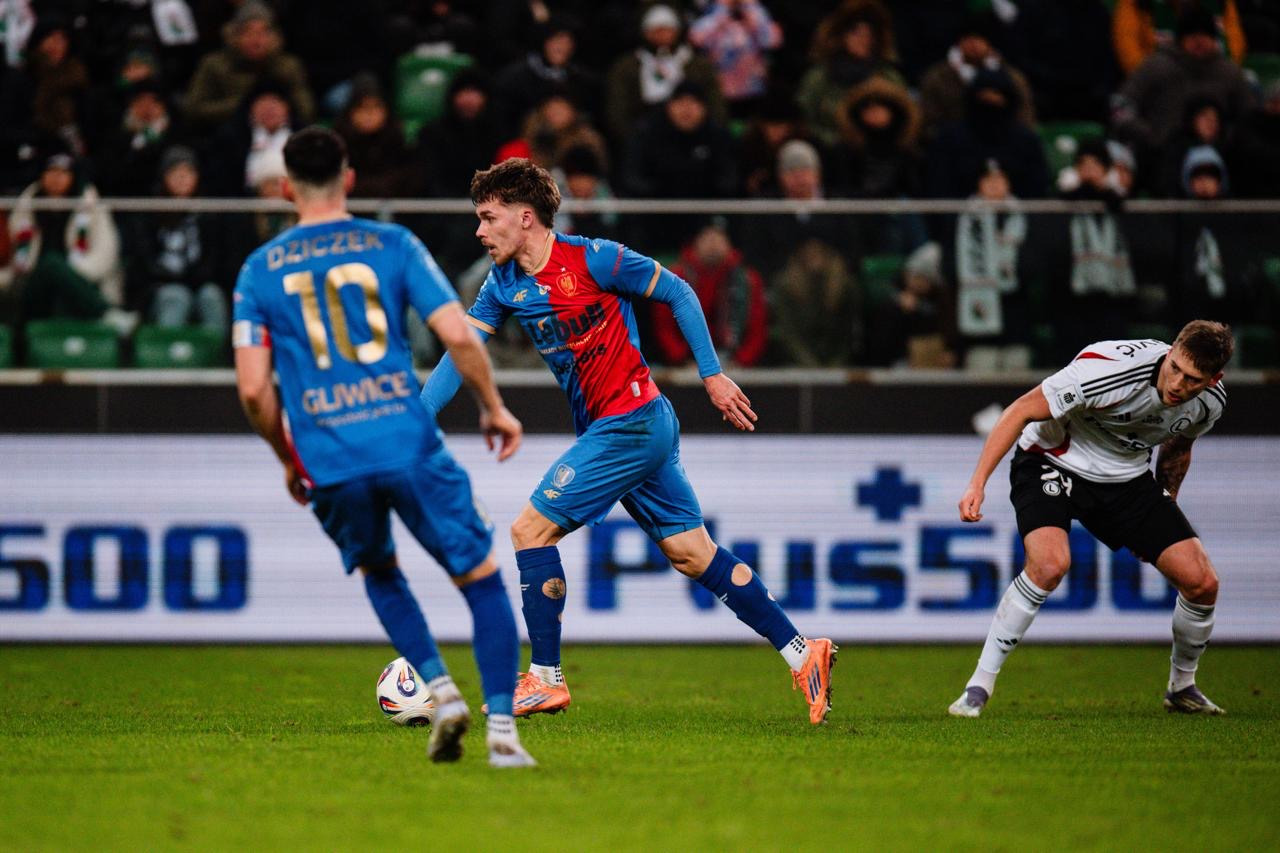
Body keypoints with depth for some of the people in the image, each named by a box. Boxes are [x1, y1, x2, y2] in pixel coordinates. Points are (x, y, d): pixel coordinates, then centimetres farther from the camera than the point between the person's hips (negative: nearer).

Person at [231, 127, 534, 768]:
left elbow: (253, 389, 3)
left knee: (378, 572, 28)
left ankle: (439, 690, 10)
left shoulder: (259, 271, 8)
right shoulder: (393, 245, 4)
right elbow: (458, 336, -4)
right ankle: (502, 730, -3)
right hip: (408, 443, -2)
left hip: (329, 464, 2)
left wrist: (289, 460, 18)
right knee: (481, 576, 9)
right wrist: (493, 407, 11)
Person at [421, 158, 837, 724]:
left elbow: (678, 293, -6)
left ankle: (545, 679, -2)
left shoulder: (593, 259, -14)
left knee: (531, 529, -9)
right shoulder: (504, 285, 7)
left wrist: (712, 375, -7)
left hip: (631, 421, -8)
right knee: (693, 554, 7)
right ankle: (801, 654, 9)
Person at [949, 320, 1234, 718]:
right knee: (1050, 563, -33)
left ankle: (1182, 686, 23)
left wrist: (1164, 511, 16)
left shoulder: (1210, 402, -13)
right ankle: (978, 687, -19)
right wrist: (977, 483, -27)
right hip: (1052, 461, -5)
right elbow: (1021, 411, -25)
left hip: (1127, 477, 5)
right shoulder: (1106, 368, -34)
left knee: (1202, 583, -5)